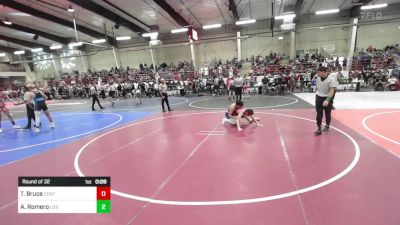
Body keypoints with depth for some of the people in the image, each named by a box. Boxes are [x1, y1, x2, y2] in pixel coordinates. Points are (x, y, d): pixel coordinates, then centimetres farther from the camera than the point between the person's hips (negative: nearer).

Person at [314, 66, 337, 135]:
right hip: (319, 98, 4)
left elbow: (332, 91, -21)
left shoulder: (331, 79, -17)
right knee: (319, 114, 1)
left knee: (327, 114, 13)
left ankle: (327, 126, 33)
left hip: (327, 99, -4)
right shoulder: (318, 79, 1)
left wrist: (327, 100, -31)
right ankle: (319, 128, 6)